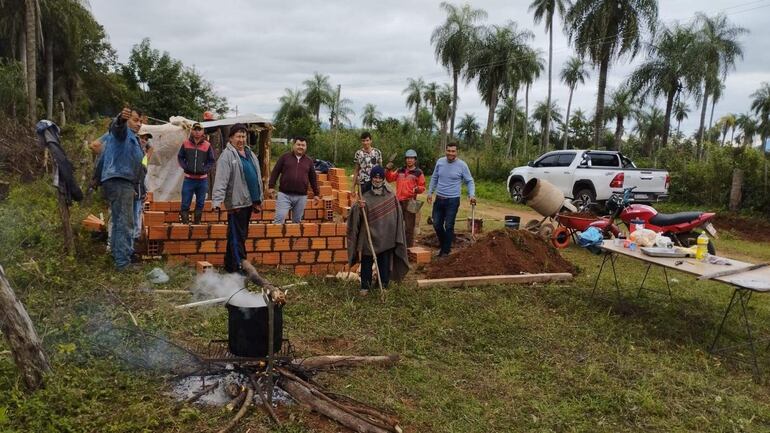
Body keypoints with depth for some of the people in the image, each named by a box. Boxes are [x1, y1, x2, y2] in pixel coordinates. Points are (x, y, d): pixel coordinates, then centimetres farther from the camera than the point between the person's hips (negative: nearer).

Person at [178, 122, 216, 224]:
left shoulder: (207, 145, -1)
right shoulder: (186, 144, 2)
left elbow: (212, 160, 5)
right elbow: (180, 157, 11)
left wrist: (205, 169, -7)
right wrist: (185, 167, -3)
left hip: (202, 179, 0)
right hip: (189, 178, 0)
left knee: (200, 203, 10)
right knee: (185, 203, 0)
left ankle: (197, 222, 21)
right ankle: (184, 221, 8)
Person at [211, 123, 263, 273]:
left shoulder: (250, 154, 16)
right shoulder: (227, 155, -9)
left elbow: (257, 178, 21)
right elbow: (221, 180, -18)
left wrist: (258, 200, 20)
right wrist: (217, 201, -28)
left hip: (248, 202, 8)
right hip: (236, 203, -8)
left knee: (241, 235, 15)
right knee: (237, 237, -4)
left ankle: (230, 265, 27)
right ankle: (239, 269, 0)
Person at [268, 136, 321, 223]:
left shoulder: (309, 161, 11)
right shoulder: (285, 157, 4)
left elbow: (313, 179, 15)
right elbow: (275, 172, 5)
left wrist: (316, 194, 13)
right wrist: (271, 186, -3)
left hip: (301, 197, 2)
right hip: (284, 194, -2)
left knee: (297, 221, 10)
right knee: (279, 218, -10)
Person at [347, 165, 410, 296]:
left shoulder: (391, 196, -1)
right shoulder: (366, 197, -1)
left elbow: (396, 216, 3)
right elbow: (358, 216, -6)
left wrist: (396, 237, 0)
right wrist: (358, 207, -28)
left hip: (386, 237, 0)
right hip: (369, 237, 0)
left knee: (384, 263, 9)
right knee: (366, 262, 5)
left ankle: (383, 286, 24)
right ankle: (365, 286, 19)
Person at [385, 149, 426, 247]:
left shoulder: (418, 173, 1)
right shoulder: (400, 171, 13)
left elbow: (422, 187, 1)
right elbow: (390, 178, 18)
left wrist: (417, 189, -20)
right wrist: (388, 170, 2)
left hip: (410, 201, -5)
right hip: (399, 201, 5)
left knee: (409, 226, -2)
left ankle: (409, 246, 6)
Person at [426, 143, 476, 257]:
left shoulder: (462, 165, -10)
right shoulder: (440, 162, 0)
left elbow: (469, 181, -2)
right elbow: (434, 178, 12)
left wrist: (472, 195, -16)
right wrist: (430, 192, 11)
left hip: (453, 200, -4)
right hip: (439, 199, 4)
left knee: (449, 226, 0)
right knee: (437, 224, 11)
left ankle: (446, 250, 12)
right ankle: (443, 244, 33)